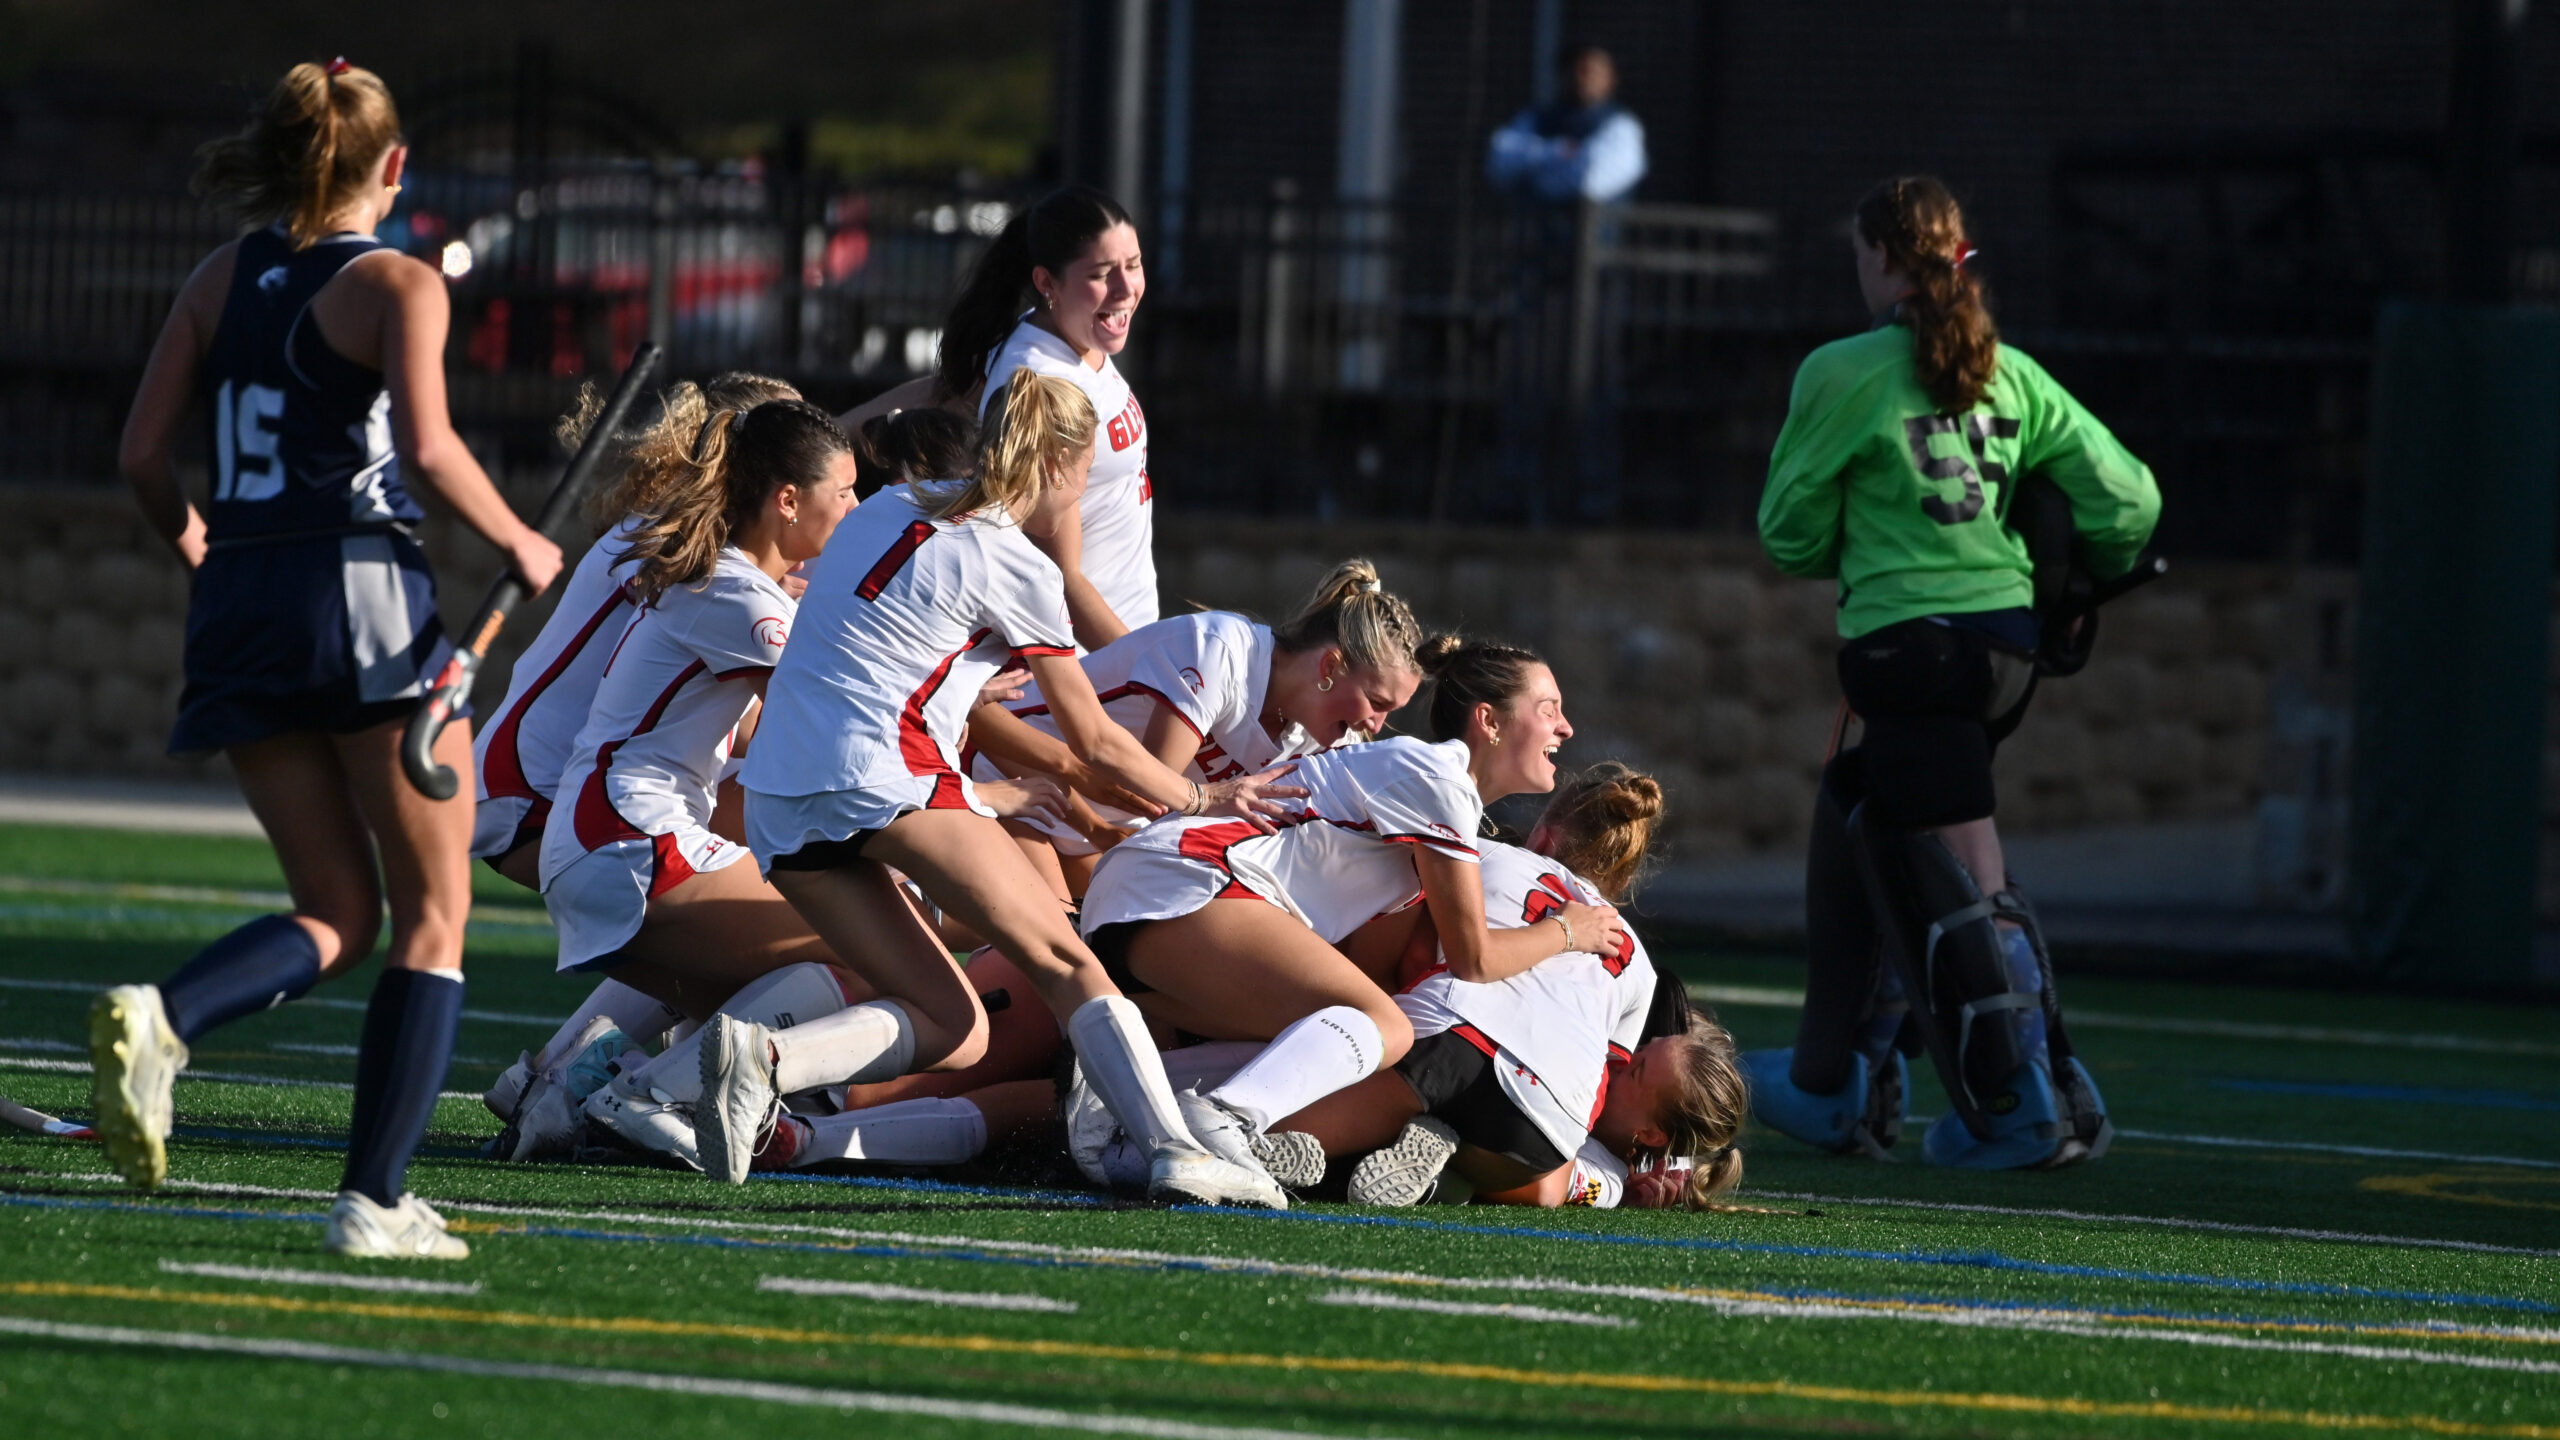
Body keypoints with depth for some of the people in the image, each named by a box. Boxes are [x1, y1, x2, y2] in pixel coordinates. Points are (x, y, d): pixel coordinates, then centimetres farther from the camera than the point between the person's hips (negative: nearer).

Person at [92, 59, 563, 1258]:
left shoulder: (219, 280, 10)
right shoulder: (395, 285, -4)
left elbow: (142, 453, 7)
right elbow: (426, 446, -18)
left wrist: (189, 535, 26)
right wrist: (517, 543, -4)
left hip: (237, 612, 5)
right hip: (363, 590, -5)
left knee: (337, 919, 13)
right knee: (433, 916, 6)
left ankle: (162, 1019, -17)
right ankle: (376, 1202, -5)